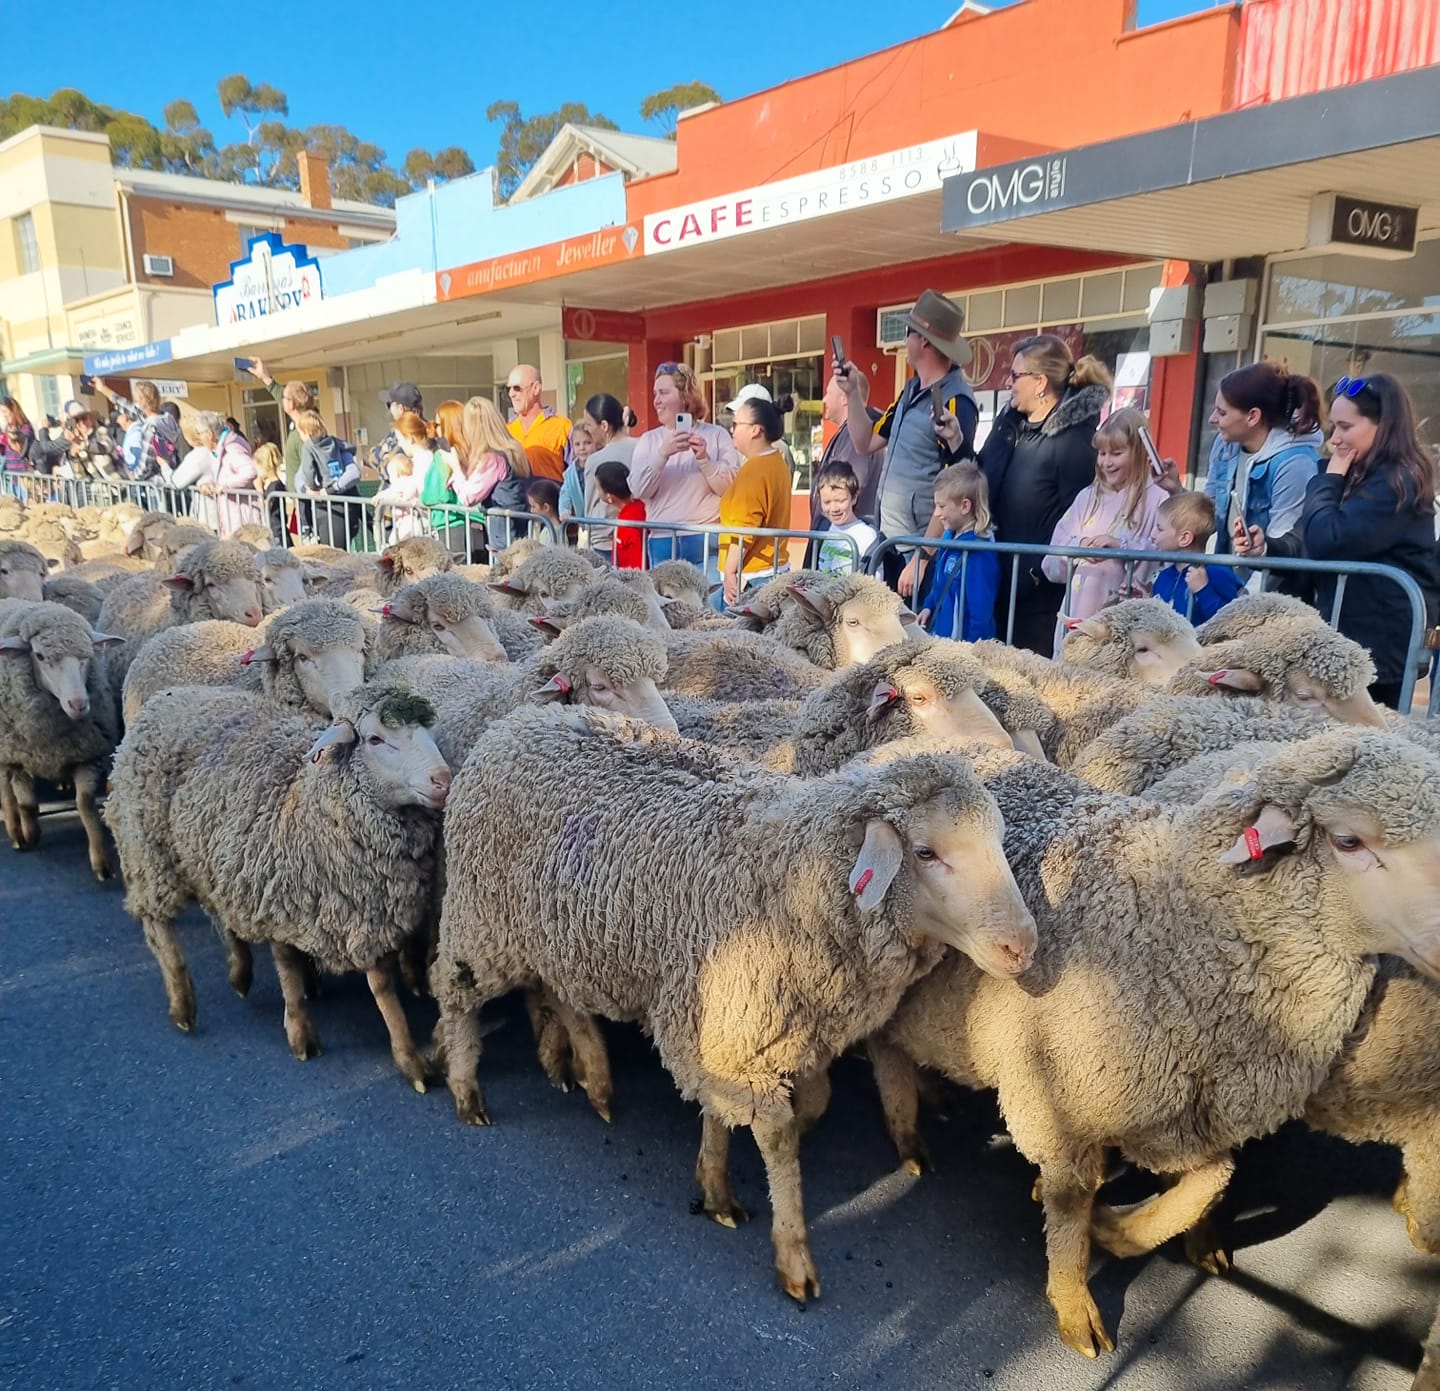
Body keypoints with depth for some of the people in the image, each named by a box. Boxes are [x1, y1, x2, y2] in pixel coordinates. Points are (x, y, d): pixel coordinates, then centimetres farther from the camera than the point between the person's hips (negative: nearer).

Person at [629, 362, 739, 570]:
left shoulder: (717, 435, 5)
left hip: (707, 540, -2)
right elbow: (638, 490, -3)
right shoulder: (648, 440, 11)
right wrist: (662, 453, -16)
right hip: (662, 541, 2)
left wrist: (705, 459, -16)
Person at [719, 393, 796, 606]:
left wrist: (730, 572, -15)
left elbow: (744, 529, -20)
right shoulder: (778, 462, 13)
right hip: (775, 568, 10)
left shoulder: (754, 469, -16)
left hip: (752, 575, -10)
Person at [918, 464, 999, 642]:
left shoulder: (979, 551, -22)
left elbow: (981, 607, -22)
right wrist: (928, 607, 11)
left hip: (962, 640, -9)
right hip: (940, 633, 9)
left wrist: (971, 649, -20)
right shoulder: (950, 537, 5)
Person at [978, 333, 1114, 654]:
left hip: (1040, 586, -7)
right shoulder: (1009, 421, 9)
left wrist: (1039, 573, -19)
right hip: (1000, 574, 8)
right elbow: (982, 479, 18)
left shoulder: (1076, 438, -15)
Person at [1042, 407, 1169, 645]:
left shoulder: (1157, 500, -1)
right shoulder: (1087, 497, 13)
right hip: (1077, 612, 5)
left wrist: (1123, 547, -21)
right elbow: (1051, 565, 7)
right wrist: (1078, 546, -11)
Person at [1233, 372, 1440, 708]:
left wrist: (1331, 478, -11)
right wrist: (1267, 546, -11)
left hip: (1383, 640, -9)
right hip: (1349, 630, 9)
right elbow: (1306, 543, 10)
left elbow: (1325, 542, -25)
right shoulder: (1359, 476, 15)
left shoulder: (1398, 482, -15)